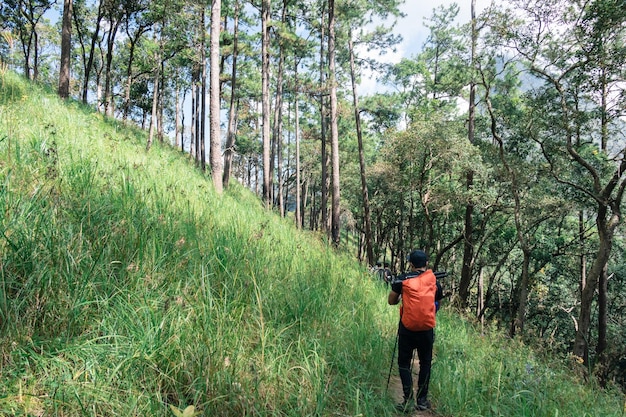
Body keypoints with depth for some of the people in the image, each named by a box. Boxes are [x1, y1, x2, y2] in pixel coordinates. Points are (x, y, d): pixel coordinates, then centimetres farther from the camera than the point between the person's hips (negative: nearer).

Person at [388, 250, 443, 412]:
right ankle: (422, 399, 21)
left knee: (404, 363, 10)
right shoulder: (434, 281, 3)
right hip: (427, 330, 2)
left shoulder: (403, 280, -4)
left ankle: (408, 399, 2)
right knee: (425, 363, 17)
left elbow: (391, 301, 5)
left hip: (407, 329, -2)